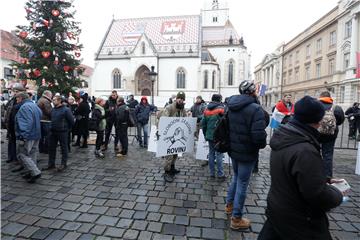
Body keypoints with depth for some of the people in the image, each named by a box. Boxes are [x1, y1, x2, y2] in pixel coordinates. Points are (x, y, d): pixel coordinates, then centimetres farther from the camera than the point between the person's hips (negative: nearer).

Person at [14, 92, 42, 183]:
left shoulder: (24, 107, -15)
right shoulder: (34, 105, 13)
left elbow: (28, 122, -23)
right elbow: (40, 115, 18)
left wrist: (23, 136, -23)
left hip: (27, 136, -9)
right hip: (36, 135, 9)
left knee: (22, 155, -2)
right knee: (32, 154, 16)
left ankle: (36, 172, -6)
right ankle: (32, 172, 25)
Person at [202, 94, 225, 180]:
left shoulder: (206, 110, 7)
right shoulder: (221, 109, -10)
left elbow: (203, 123, 9)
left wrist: (205, 134, 17)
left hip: (209, 135, 5)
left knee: (211, 154, 12)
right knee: (219, 154, 2)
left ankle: (212, 173, 19)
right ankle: (220, 174, 7)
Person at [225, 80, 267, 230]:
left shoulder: (232, 107, 3)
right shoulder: (255, 109, -20)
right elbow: (259, 136, -26)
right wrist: (262, 145, -5)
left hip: (233, 150, 7)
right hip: (247, 153, -7)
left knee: (236, 177, 27)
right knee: (242, 183, 7)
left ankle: (229, 205, 42)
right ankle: (236, 219, 22)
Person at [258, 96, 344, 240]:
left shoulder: (282, 138, -5)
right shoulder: (305, 152, -32)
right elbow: (317, 194, -28)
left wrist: (324, 180, 9)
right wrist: (337, 195, -8)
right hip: (298, 220, -7)